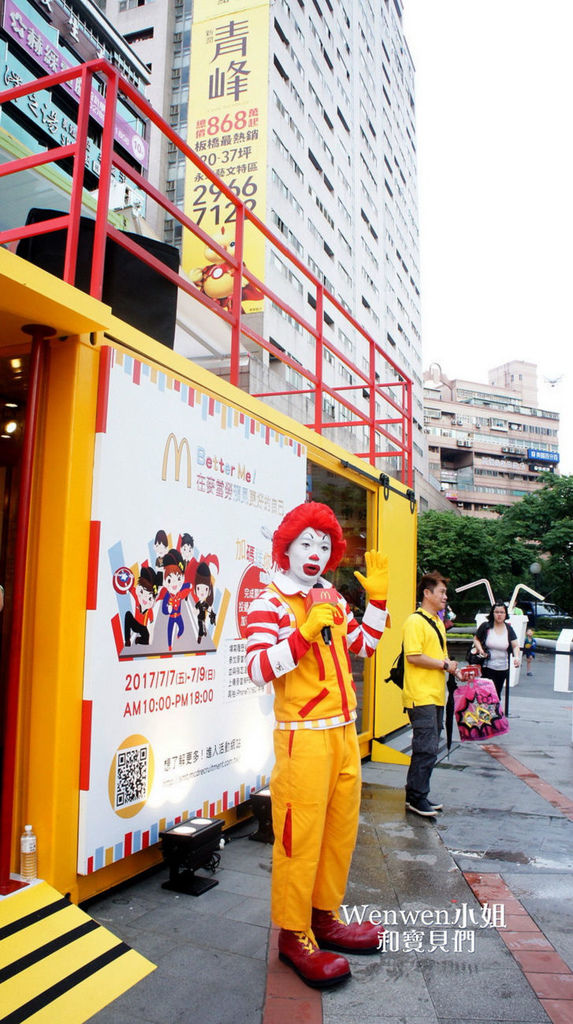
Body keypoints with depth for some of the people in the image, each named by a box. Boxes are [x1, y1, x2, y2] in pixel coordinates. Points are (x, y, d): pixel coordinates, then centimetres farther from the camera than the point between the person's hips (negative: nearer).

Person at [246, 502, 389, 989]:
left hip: (344, 731, 8)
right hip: (303, 736, -7)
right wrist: (305, 632, -29)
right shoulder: (270, 604, -10)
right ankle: (294, 935, 17)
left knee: (341, 830, 16)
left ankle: (324, 917, 33)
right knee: (300, 837, -1)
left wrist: (378, 600, 11)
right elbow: (258, 668, -20)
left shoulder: (334, 600, 12)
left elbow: (364, 645, 21)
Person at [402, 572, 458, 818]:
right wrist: (444, 664, -13)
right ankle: (416, 798, 5)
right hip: (420, 696, -9)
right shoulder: (415, 621, -12)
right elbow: (413, 656, -20)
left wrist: (453, 669, 10)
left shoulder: (437, 622, 18)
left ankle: (418, 795, 23)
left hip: (436, 695, 9)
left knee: (429, 748, 13)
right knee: (426, 749, -7)